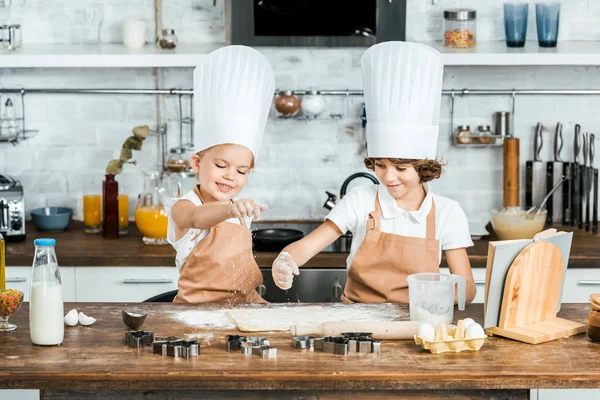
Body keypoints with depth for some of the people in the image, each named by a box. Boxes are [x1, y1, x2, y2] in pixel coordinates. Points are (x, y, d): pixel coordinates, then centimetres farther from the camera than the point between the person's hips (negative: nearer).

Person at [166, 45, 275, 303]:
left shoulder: (241, 211, 11)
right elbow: (196, 218, -37)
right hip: (197, 307, -5)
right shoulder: (185, 206, -10)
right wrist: (228, 210, -56)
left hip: (243, 306, 6)